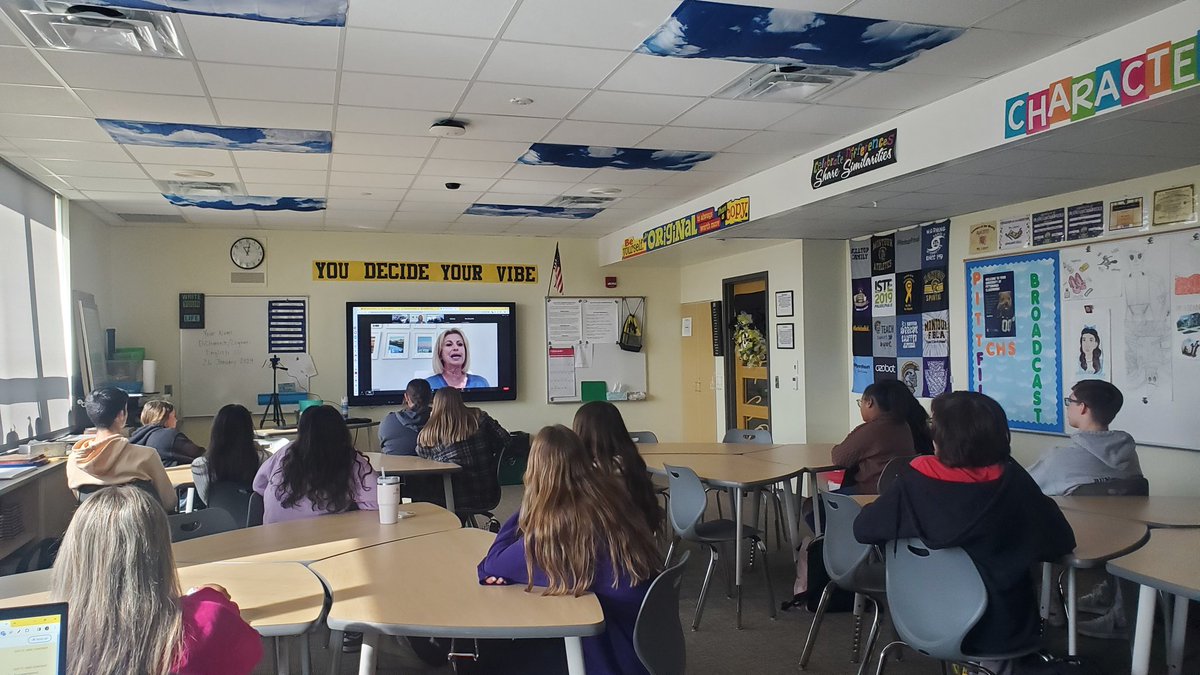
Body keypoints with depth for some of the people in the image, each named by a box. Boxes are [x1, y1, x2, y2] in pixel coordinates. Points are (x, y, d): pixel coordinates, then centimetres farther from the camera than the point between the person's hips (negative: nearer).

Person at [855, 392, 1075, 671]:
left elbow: (862, 529, -8)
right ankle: (990, 660, 31)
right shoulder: (1013, 482, -17)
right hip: (1000, 630, -1)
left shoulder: (915, 479, -17)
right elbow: (1061, 543, -6)